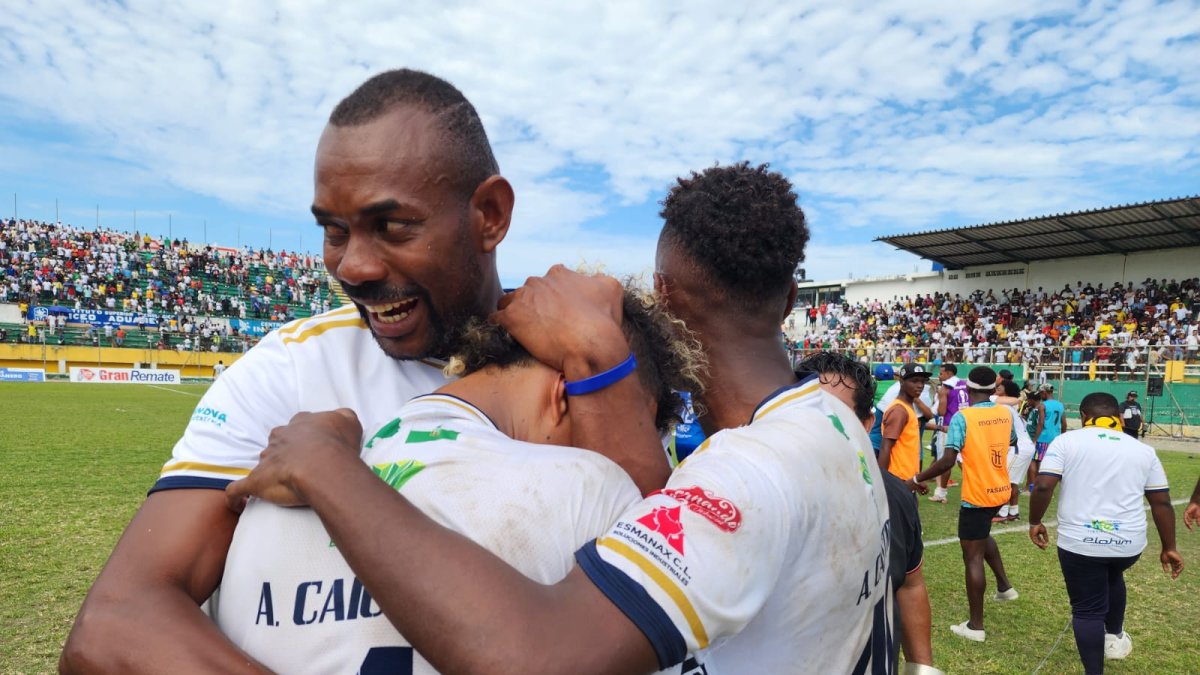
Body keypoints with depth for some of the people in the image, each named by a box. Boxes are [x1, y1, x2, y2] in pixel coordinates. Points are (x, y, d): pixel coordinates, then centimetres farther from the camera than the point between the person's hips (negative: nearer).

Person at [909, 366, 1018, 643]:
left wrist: (917, 480, -13)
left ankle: (975, 626, 8)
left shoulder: (962, 417, -18)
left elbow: (948, 460, -24)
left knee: (973, 557, 1)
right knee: (981, 534, 34)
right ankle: (1004, 586, 38)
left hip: (977, 495, -7)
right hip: (1000, 491, 7)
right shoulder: (1005, 413, 0)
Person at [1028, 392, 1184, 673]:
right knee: (1112, 576, 36)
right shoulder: (1143, 449, 8)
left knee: (1087, 611, 9)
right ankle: (1114, 636, 47)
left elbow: (1043, 486, -12)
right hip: (1129, 542, 4)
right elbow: (1162, 503, 9)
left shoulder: (1066, 441, -3)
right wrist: (1169, 548, 18)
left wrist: (1035, 522, 3)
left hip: (1079, 542, -4)